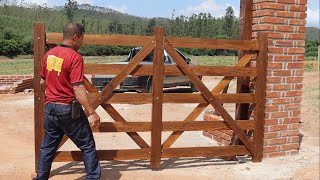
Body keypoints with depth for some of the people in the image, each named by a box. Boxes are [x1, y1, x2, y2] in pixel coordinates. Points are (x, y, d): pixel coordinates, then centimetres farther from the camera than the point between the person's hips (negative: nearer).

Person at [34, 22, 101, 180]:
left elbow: (42, 81, 16)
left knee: (48, 146, 19)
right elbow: (78, 88, -22)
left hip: (49, 107, 7)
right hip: (68, 109, -7)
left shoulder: (49, 54, 6)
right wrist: (92, 113, -20)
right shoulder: (75, 57, -16)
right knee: (88, 146, 5)